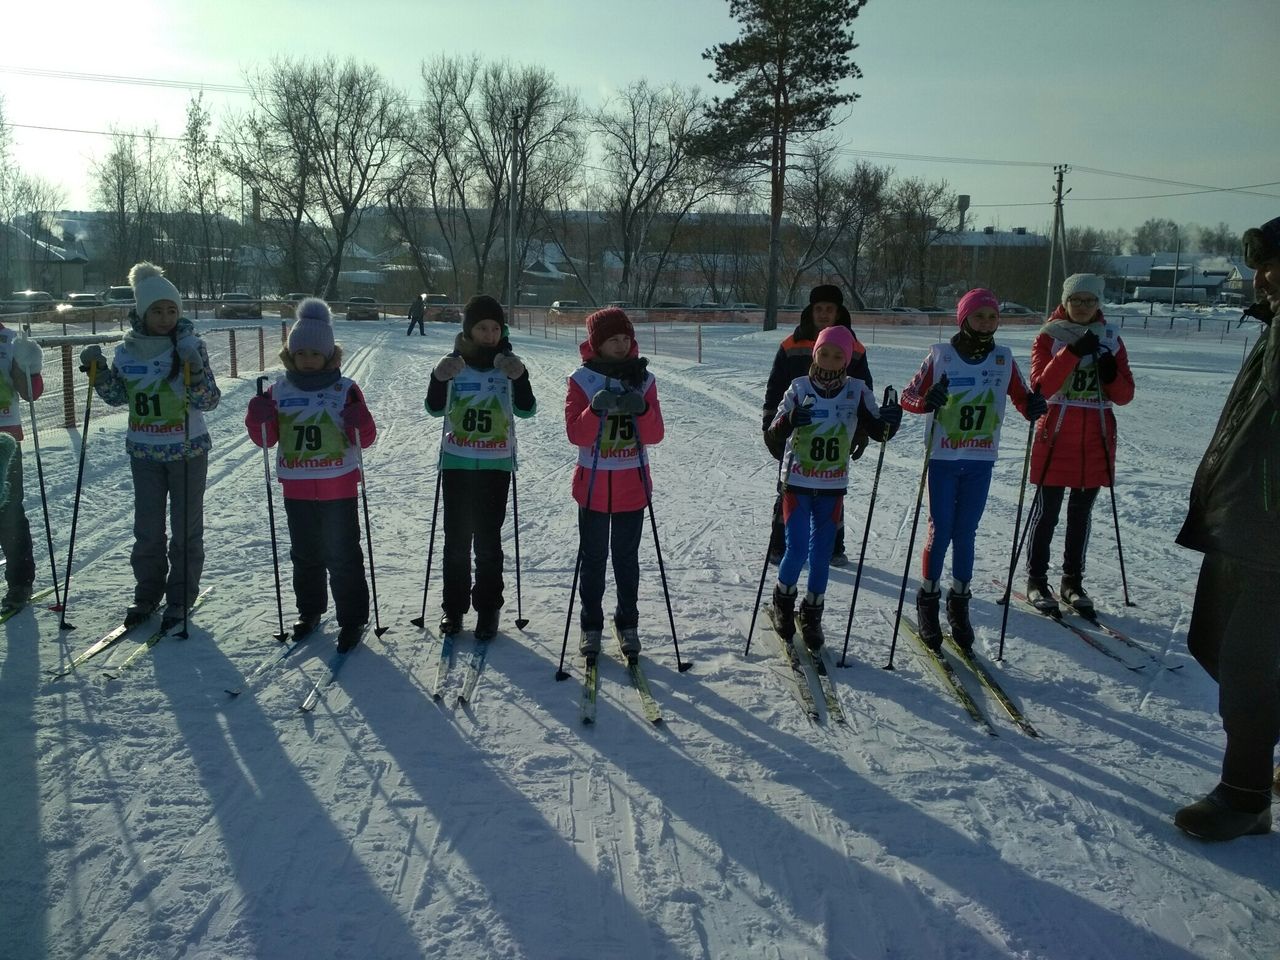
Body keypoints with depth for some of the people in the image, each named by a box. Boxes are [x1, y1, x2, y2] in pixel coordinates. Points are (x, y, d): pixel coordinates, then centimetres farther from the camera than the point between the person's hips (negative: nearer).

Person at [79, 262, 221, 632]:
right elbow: (118, 397, 10)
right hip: (144, 450, 3)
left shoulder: (190, 345, -11)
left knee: (186, 529, 6)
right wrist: (98, 372, -6)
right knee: (147, 528, 11)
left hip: (188, 450, -3)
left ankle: (180, 598, 18)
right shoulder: (128, 350, 0)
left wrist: (194, 372, -31)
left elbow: (209, 401, -14)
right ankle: (147, 594, 25)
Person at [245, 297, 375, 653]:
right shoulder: (279, 390, 2)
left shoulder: (345, 389, -6)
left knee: (342, 556, 2)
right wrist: (259, 418, -13)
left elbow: (365, 438, -4)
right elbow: (266, 438, 7)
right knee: (305, 555, 17)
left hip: (339, 489, -3)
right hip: (296, 489, 4)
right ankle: (309, 610, 34)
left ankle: (352, 619, 12)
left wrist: (358, 423, -25)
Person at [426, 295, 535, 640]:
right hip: (456, 464, 1)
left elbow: (526, 410, -12)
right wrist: (439, 378, -23)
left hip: (496, 466, -1)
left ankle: (488, 608, 15)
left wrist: (520, 377, -30)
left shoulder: (508, 364, -2)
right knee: (456, 537, 8)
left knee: (488, 540, 4)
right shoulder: (454, 363, 0)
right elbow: (435, 409, -5)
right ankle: (453, 606, 20)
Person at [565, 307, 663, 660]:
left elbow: (655, 435, -5)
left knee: (627, 558, 10)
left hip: (632, 485, 1)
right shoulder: (582, 379, -5)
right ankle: (591, 625, 20)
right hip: (593, 484, -1)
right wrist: (596, 409, -30)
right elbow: (576, 434, -12)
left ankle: (628, 624, 23)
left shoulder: (643, 379, 0)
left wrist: (641, 409, -24)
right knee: (593, 558, 8)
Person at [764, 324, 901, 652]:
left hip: (832, 488, 2)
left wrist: (890, 422, -22)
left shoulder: (857, 391, -3)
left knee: (821, 555, 10)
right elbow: (773, 438, -11)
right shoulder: (799, 388, -8)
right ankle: (783, 600, 23)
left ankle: (811, 615, 27)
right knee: (797, 551, -5)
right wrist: (787, 421, -33)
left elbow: (877, 430, 0)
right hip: (797, 484, -2)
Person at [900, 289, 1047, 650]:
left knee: (965, 533, 9)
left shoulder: (1004, 359, 4)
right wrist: (927, 400, -26)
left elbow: (1021, 398, 8)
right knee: (940, 531, -1)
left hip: (981, 461, 3)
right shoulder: (941, 355, -5)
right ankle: (928, 600, 16)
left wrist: (1035, 405, -15)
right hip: (942, 458, -2)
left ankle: (959, 603, 22)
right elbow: (909, 396, -4)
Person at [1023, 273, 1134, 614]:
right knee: (1047, 510, -1)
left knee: (1081, 512, 9)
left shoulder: (1111, 340, 9)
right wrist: (1072, 353, -24)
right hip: (1056, 434, -3)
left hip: (1097, 438, 3)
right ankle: (1036, 580, 10)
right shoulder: (1050, 337, 0)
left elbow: (1125, 395, 6)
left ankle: (1072, 581, 19)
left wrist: (1111, 374, -14)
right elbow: (1041, 387, -14)